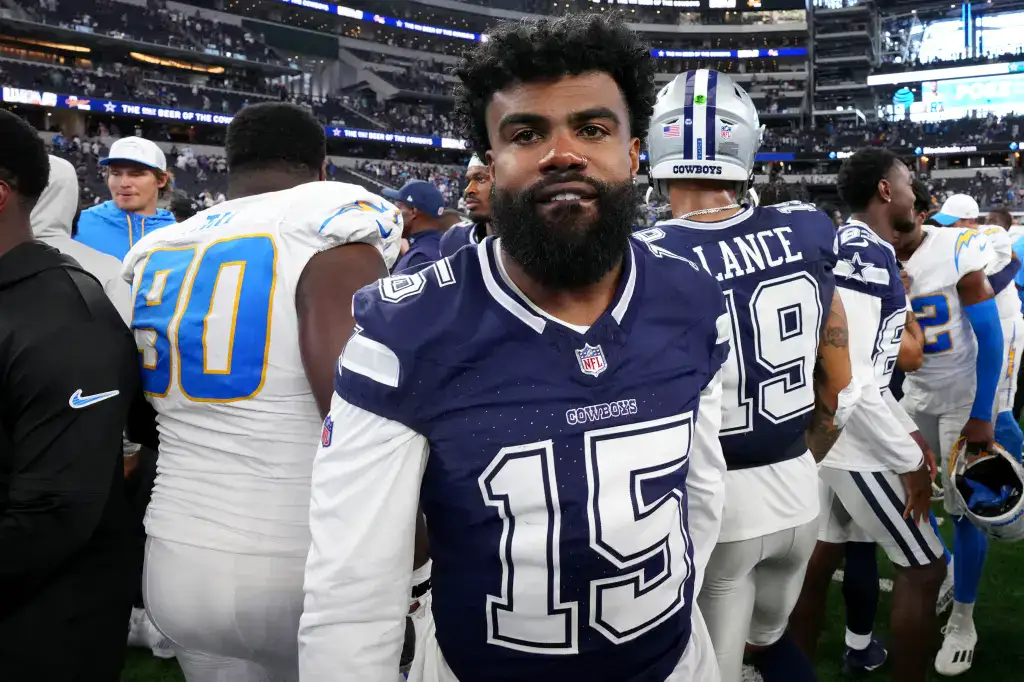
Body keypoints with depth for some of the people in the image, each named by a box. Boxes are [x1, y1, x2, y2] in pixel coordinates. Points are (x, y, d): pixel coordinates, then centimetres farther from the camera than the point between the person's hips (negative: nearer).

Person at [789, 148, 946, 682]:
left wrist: (906, 430, 18)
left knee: (822, 556, 18)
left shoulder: (848, 247, 11)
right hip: (855, 440, -9)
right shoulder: (867, 254, -19)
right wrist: (909, 459, -17)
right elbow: (849, 378, -25)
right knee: (924, 568, 5)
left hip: (826, 433, 9)